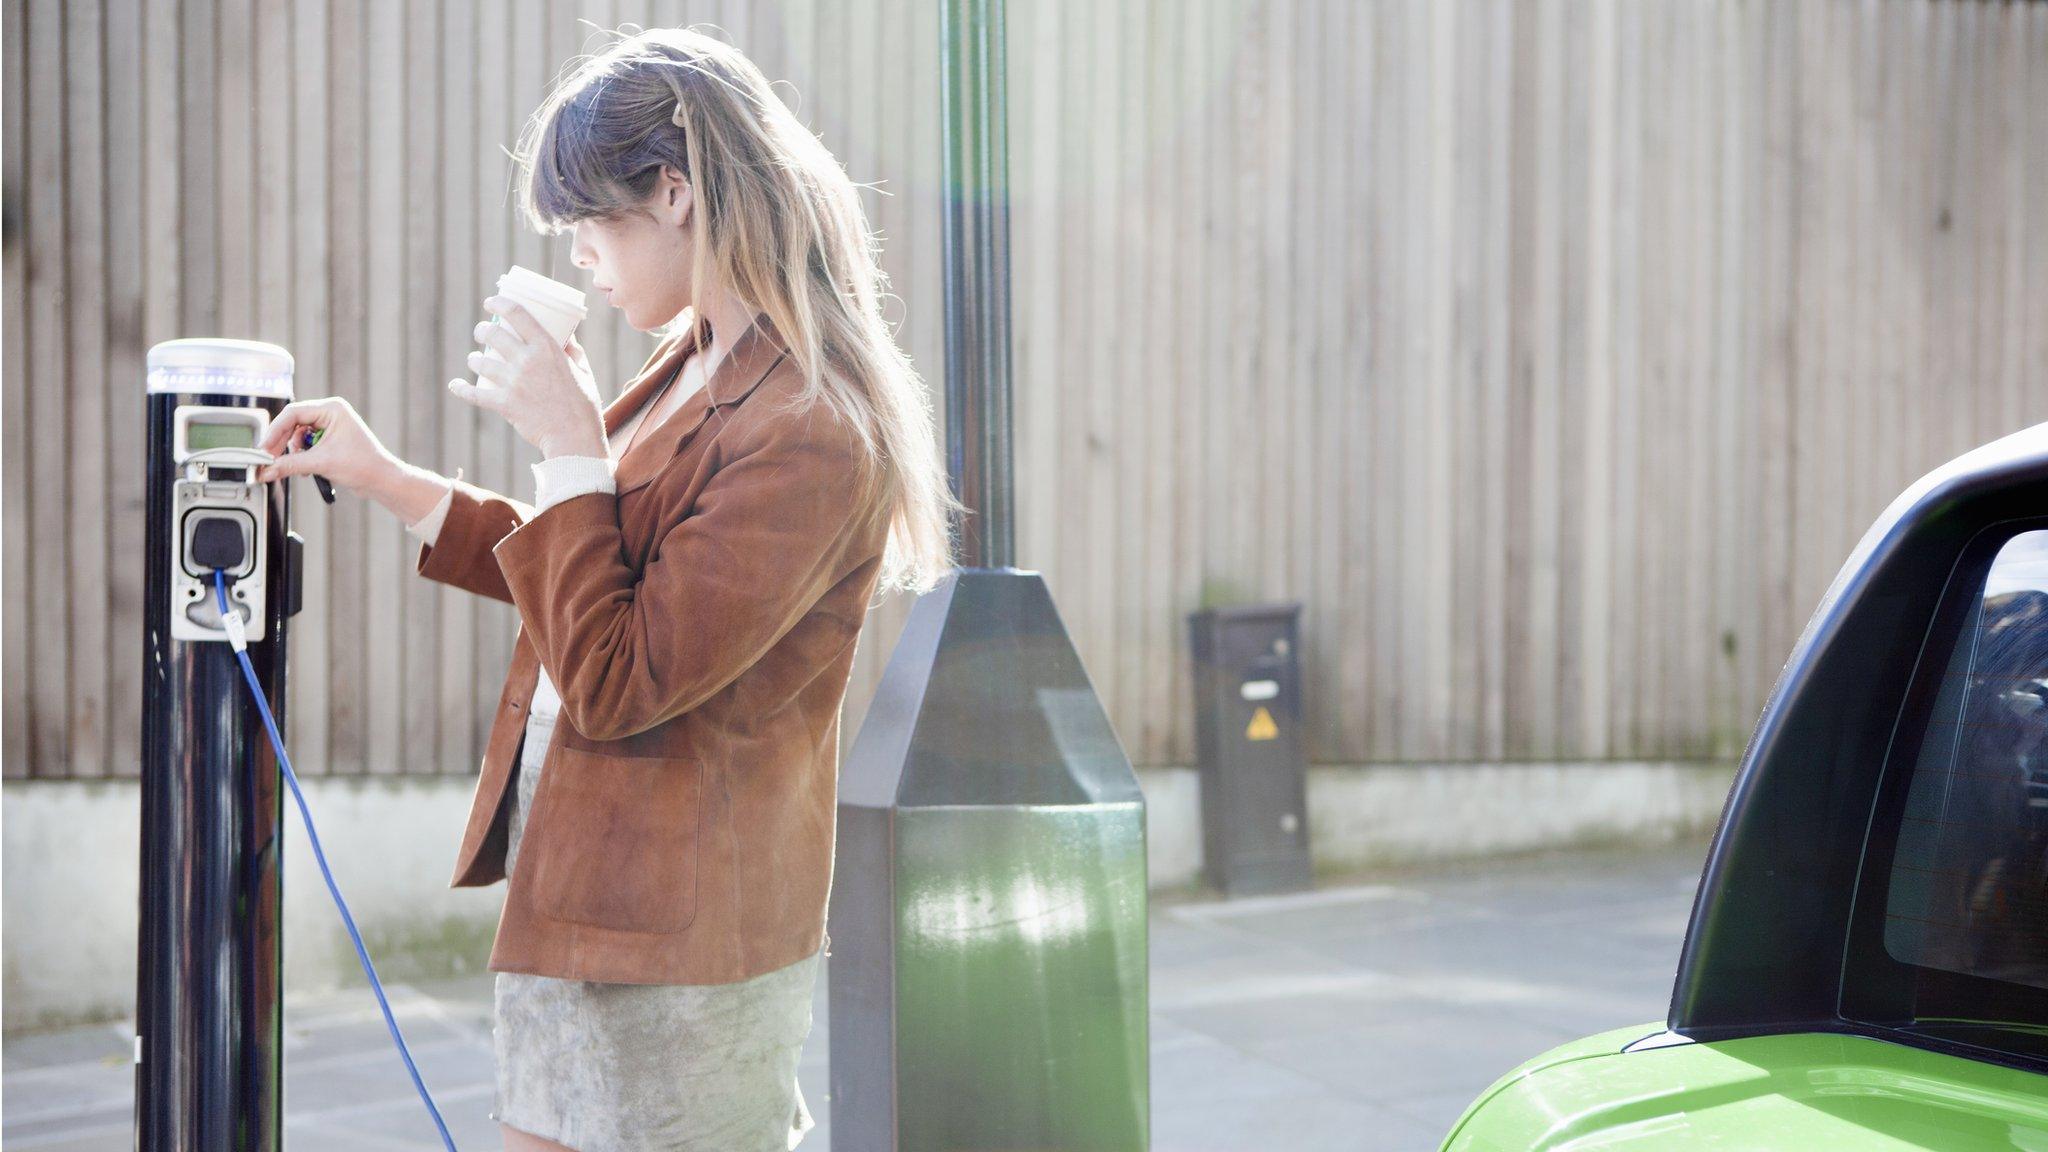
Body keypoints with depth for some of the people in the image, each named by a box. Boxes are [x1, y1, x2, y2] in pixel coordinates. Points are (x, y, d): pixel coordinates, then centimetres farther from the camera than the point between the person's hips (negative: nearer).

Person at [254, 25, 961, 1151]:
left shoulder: (810, 434, -24)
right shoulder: (699, 368, 7)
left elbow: (612, 685, -23)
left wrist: (568, 449, -18)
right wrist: (382, 477, 20)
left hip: (668, 936, -10)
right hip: (586, 897, 10)